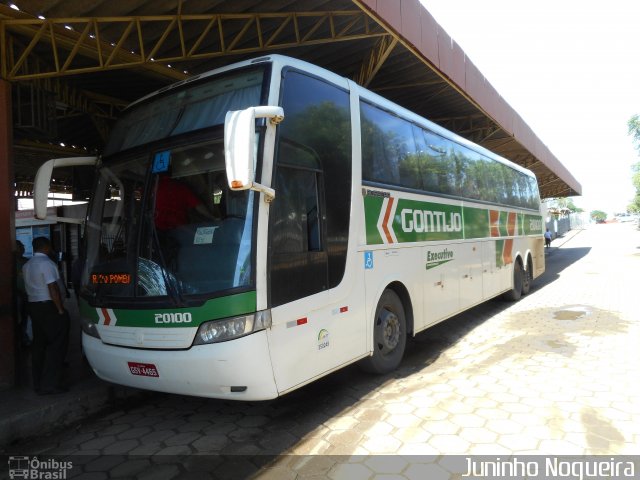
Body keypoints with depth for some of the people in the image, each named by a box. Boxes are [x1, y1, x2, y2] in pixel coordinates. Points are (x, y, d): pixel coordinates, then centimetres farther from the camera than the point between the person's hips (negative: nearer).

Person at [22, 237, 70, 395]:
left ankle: (38, 383, 19)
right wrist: (61, 309, -13)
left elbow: (29, 287, 14)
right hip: (47, 306, -9)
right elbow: (53, 288, -19)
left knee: (38, 344, 13)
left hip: (32, 306, 9)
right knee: (56, 345, -3)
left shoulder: (27, 265, 13)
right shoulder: (46, 263, -14)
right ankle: (49, 384, -3)